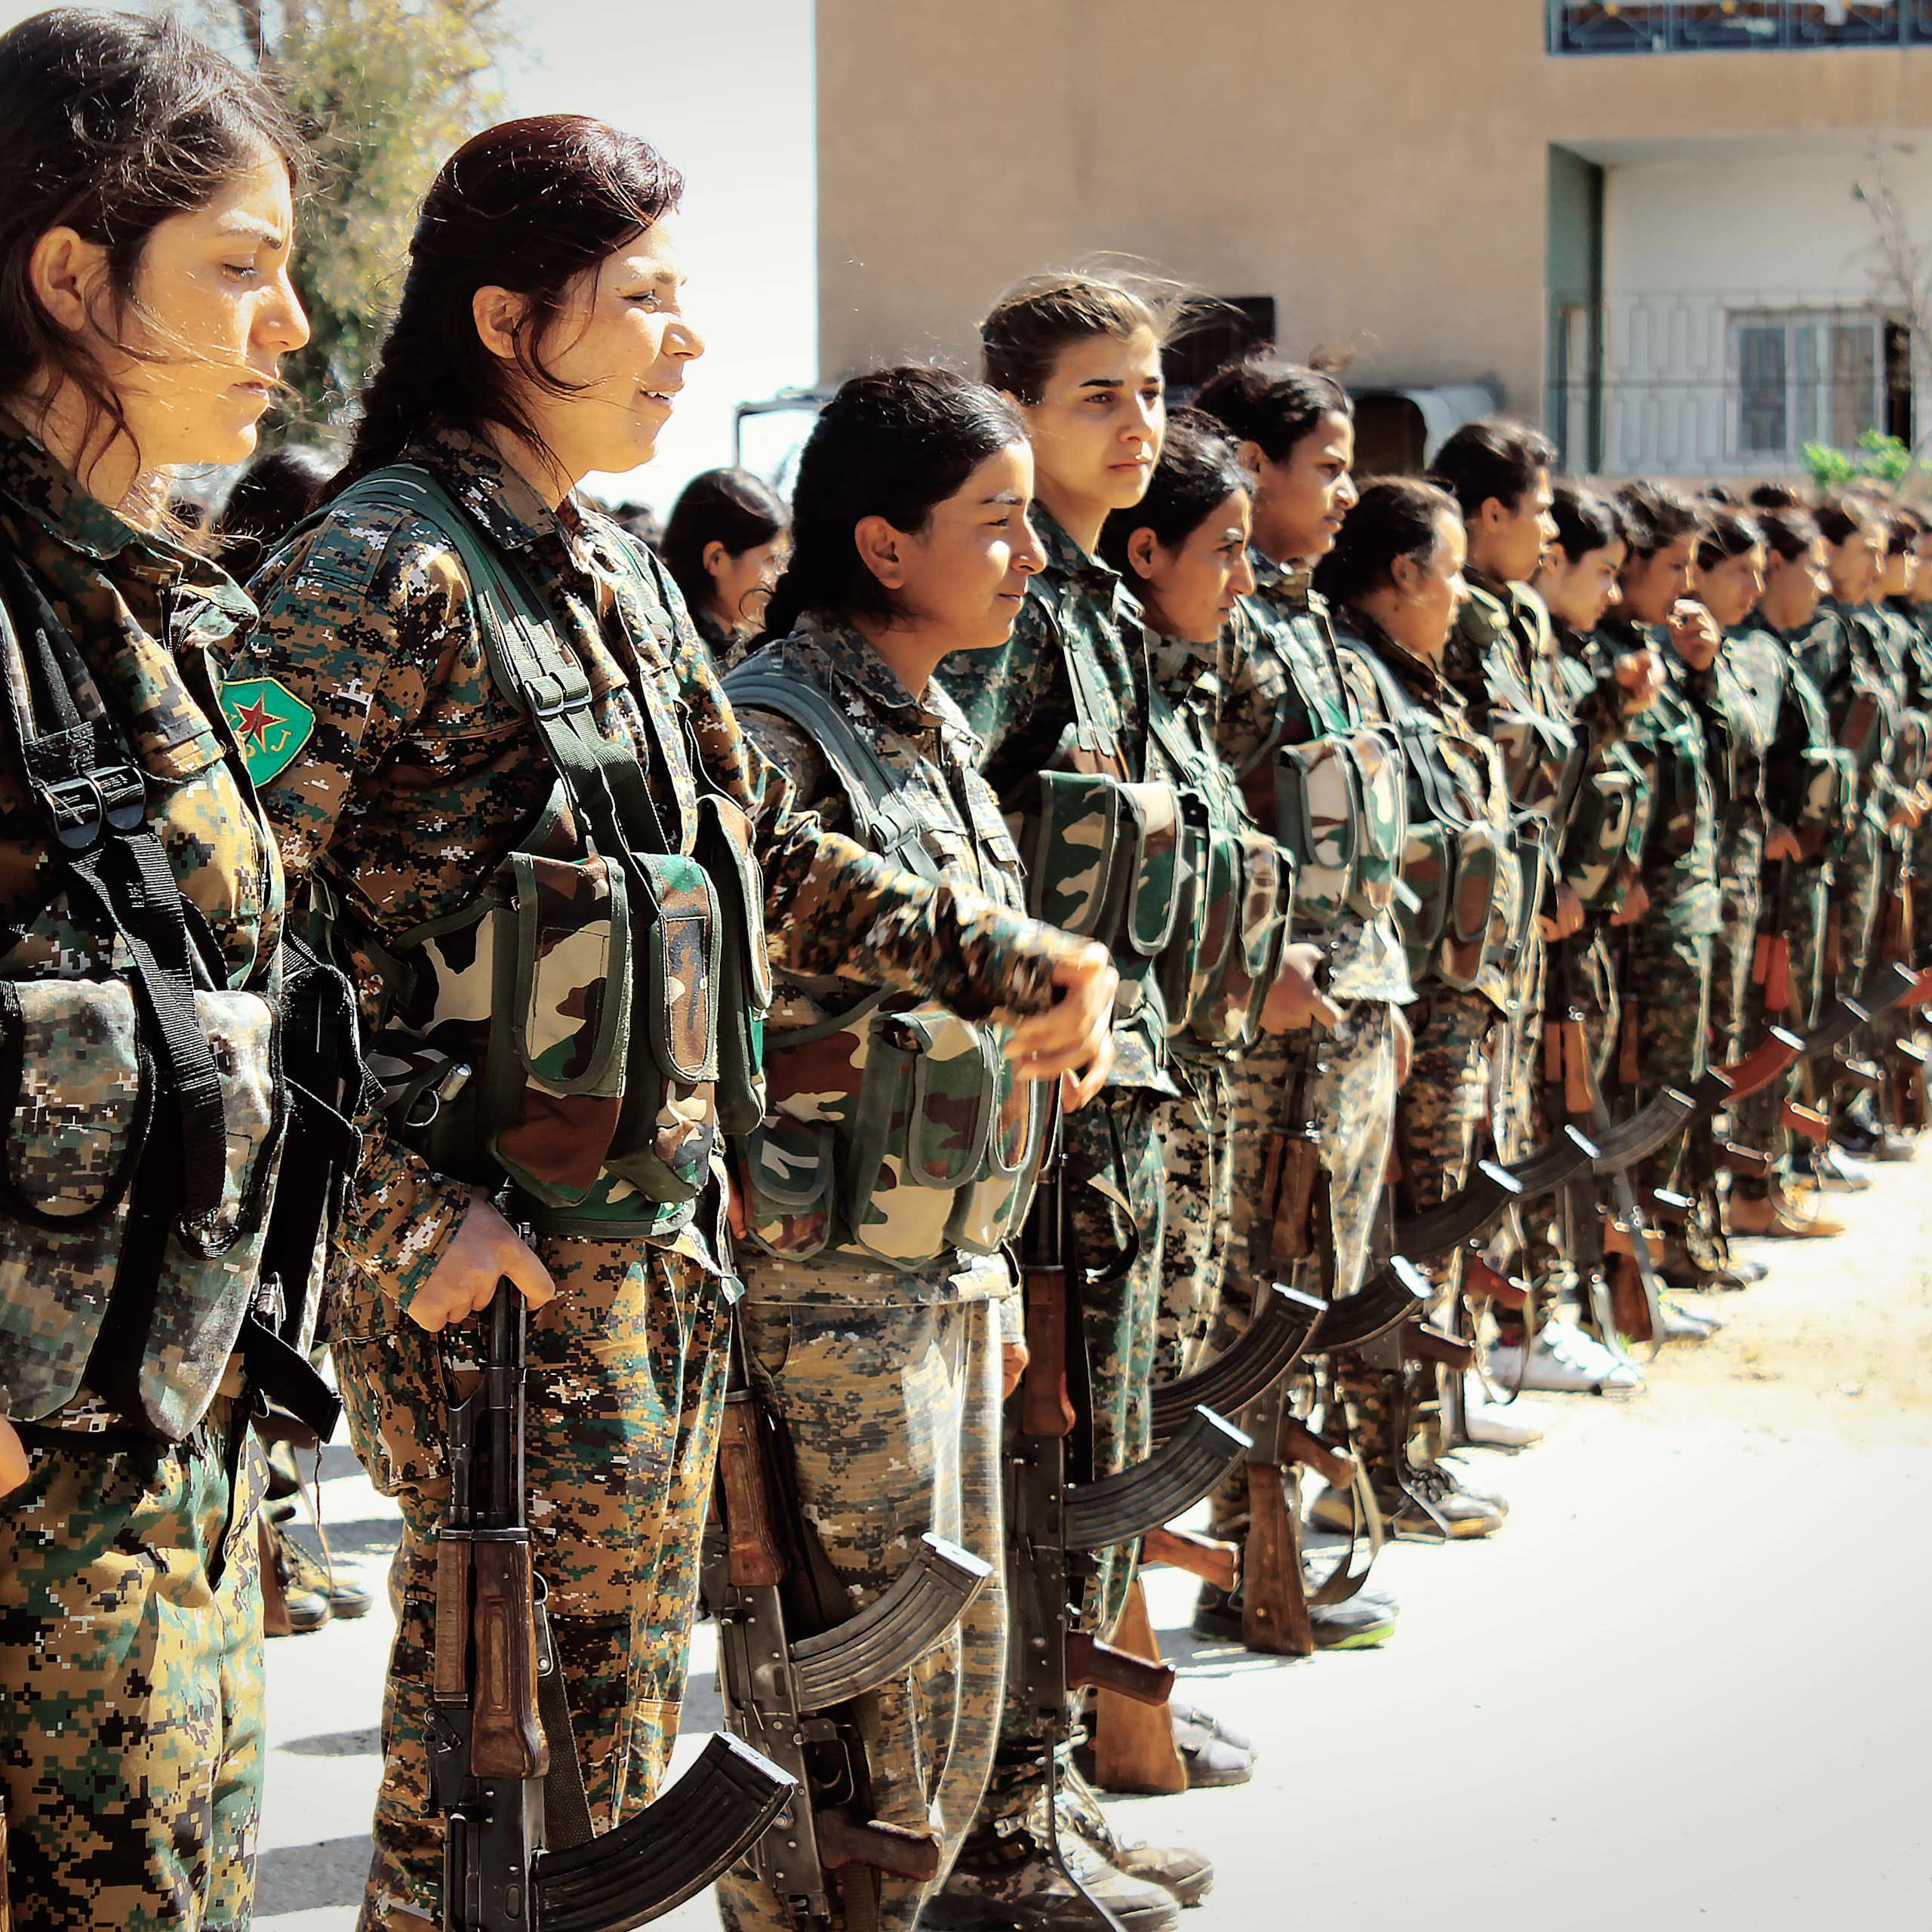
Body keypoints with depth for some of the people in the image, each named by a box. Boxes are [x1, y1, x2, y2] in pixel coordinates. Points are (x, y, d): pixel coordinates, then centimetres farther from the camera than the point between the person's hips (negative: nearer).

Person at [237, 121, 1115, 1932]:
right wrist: (417, 1204, -23)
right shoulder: (386, 569, -16)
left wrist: (1002, 961, 13)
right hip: (495, 1263, -9)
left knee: (623, 1700, 16)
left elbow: (766, 851, 21)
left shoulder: (619, 576, 12)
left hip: (664, 1225, 9)